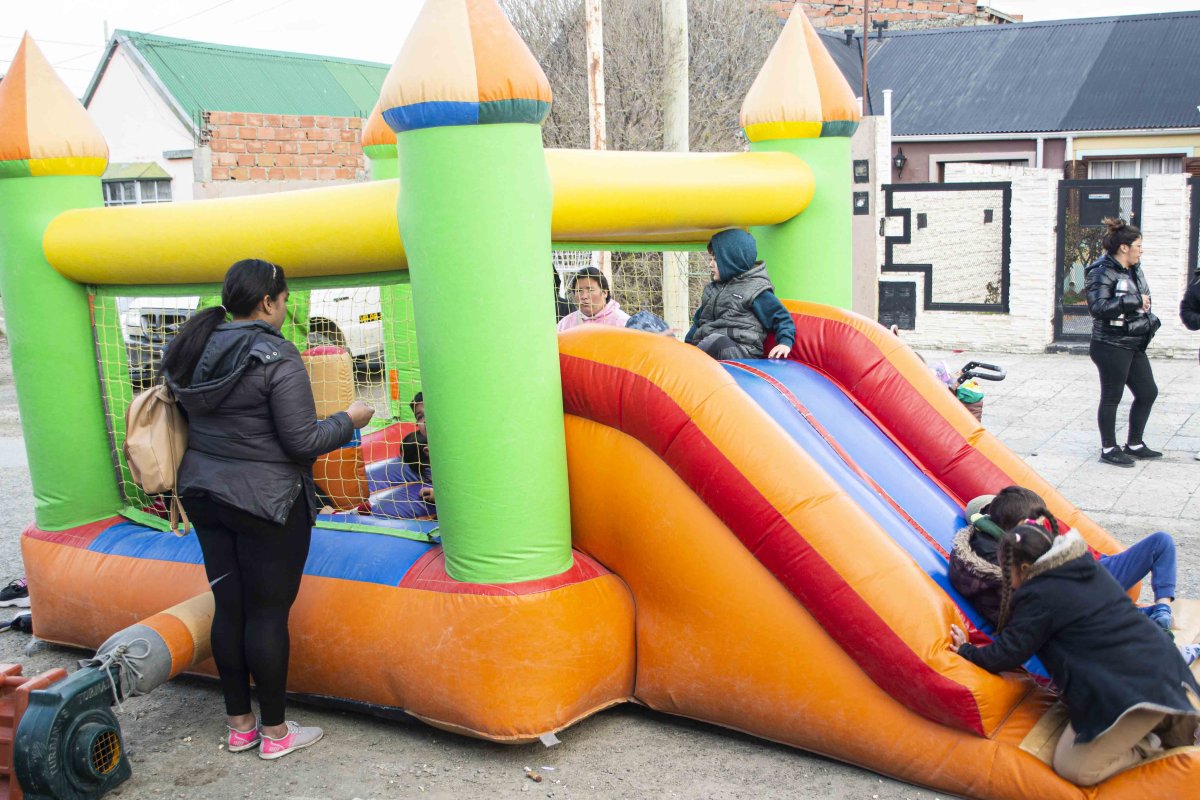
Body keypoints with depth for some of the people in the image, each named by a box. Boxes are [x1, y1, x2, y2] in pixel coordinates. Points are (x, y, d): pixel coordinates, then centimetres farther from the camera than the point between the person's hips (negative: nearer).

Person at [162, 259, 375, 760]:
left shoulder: (193, 348, 5)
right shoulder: (275, 356, -18)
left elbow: (188, 415, 14)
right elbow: (303, 441, -18)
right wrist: (349, 419, -3)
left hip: (203, 490, 7)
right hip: (265, 500, -7)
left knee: (228, 606, 14)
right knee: (268, 612, 3)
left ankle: (238, 724, 25)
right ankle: (275, 732, 15)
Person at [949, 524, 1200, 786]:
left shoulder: (1039, 597, -8)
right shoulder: (1089, 568, 18)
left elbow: (1006, 654, -4)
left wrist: (966, 651, 15)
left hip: (1127, 693, -9)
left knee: (1072, 768, -3)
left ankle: (1149, 744, -3)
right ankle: (1167, 721, 13)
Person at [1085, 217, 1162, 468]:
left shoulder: (1134, 270, 11)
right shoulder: (1103, 273, -15)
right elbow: (1098, 307, -27)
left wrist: (1148, 320, 11)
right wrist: (1135, 301, -24)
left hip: (1134, 345, 9)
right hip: (1111, 346, -9)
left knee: (1148, 392, 13)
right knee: (1111, 397, 1)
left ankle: (1134, 444, 26)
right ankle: (1108, 449, 13)